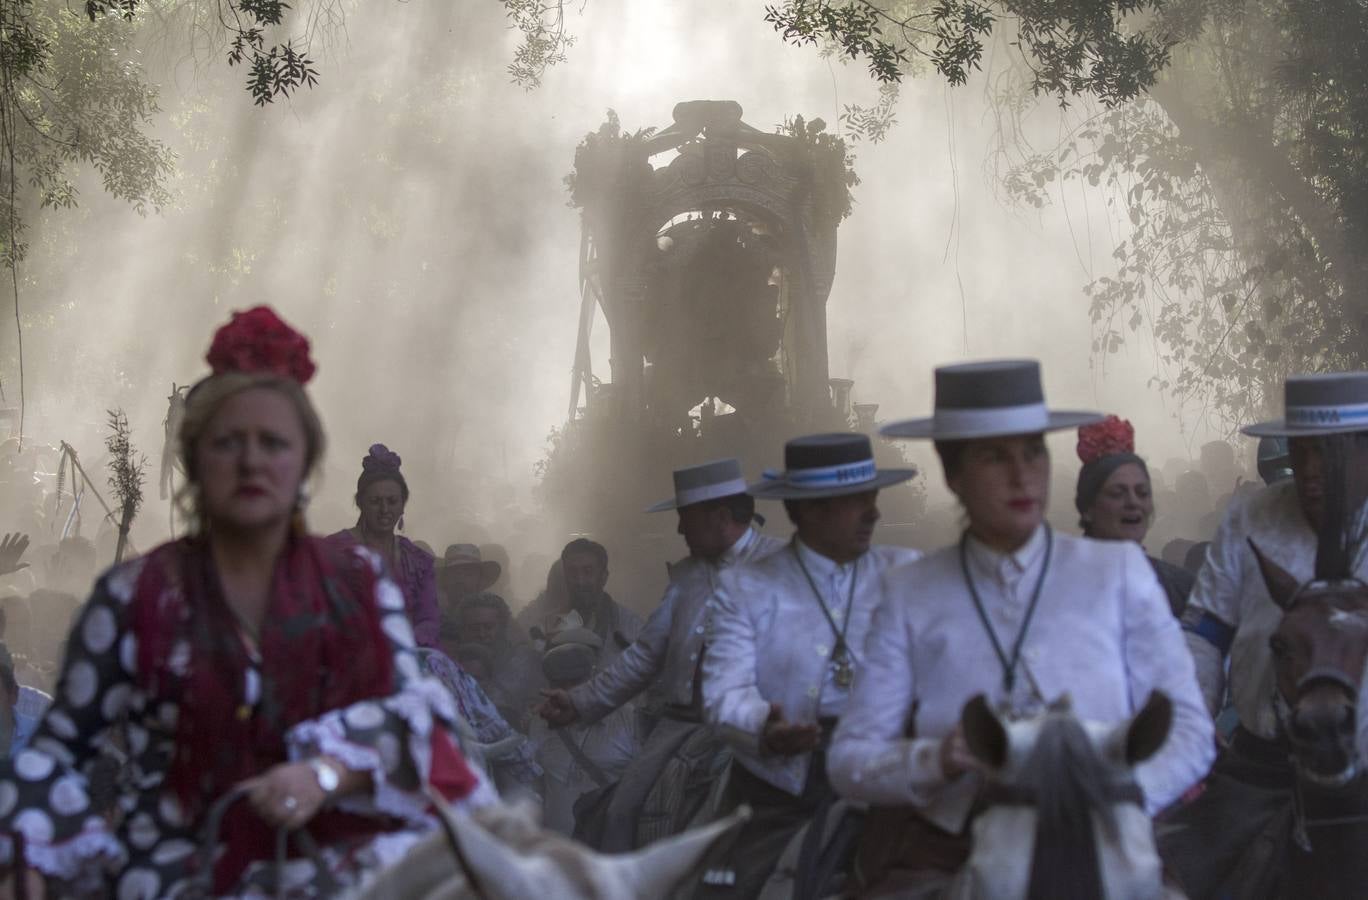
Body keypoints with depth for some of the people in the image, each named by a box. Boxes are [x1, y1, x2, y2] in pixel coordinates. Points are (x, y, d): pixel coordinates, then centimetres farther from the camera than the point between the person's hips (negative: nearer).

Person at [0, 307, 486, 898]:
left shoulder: (359, 582, 12)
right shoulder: (134, 597, 6)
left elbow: (406, 710, 0)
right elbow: (60, 749, 9)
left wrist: (325, 774, -20)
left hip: (333, 850, 3)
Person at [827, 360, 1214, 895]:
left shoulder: (1118, 572, 9)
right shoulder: (910, 594, 10)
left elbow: (1189, 733, 6)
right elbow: (850, 760, 7)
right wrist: (935, 763, -13)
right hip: (948, 851, 0)